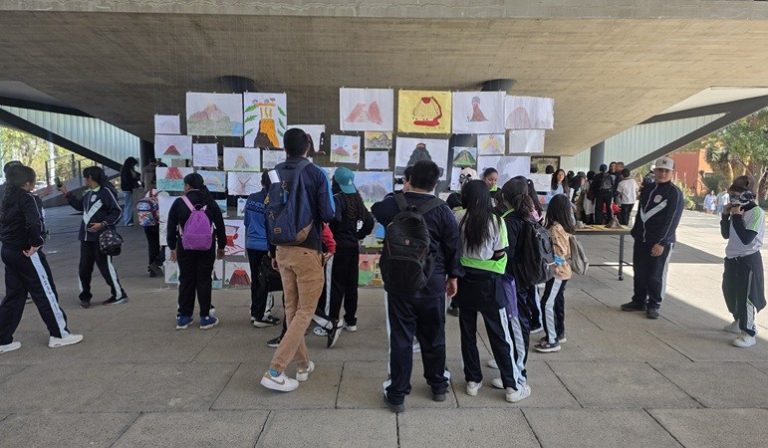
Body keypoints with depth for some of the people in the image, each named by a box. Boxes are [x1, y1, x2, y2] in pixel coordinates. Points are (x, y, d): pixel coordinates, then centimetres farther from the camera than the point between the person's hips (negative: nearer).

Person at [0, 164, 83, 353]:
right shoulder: (28, 198, -15)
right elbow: (34, 223, -30)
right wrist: (36, 243, -19)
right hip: (27, 253, -8)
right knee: (46, 292, 1)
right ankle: (59, 334, 9)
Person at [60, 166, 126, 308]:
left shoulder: (106, 191, -9)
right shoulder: (87, 193, 14)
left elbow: (117, 212, -13)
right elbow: (80, 206, 33)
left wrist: (103, 224, -21)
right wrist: (67, 194, 31)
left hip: (101, 237, -8)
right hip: (86, 236, 8)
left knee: (106, 266, -4)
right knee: (84, 268, 9)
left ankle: (119, 295, 6)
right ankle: (85, 296, 21)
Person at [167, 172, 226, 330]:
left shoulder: (179, 203, -4)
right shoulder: (210, 203, 0)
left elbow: (171, 227, 0)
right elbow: (220, 226, 3)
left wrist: (172, 247, 10)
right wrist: (221, 246, 12)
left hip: (185, 248, 0)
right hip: (207, 248, 0)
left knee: (186, 281, 9)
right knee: (204, 280, 5)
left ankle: (183, 317, 15)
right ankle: (205, 317, 8)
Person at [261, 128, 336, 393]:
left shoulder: (274, 174, 5)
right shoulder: (316, 174, -9)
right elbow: (328, 215, -13)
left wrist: (272, 252, 15)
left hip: (283, 250, 5)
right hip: (308, 251, -5)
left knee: (291, 309, 15)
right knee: (305, 311, 3)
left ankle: (303, 365, 26)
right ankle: (275, 371, -4)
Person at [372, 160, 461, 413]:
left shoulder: (392, 204, -3)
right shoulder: (442, 211, -5)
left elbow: (375, 211, 21)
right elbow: (453, 247, -1)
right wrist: (453, 277, 11)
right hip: (433, 283, 0)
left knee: (401, 338, 5)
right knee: (433, 336, 15)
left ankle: (397, 394, 11)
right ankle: (438, 387, 30)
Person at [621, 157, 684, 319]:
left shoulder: (675, 193, -7)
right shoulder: (647, 190, 14)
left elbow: (672, 220, -14)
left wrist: (661, 243, -19)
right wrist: (635, 233, 14)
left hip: (660, 242, -6)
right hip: (641, 240, 6)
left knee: (655, 276, 0)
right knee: (639, 272, 11)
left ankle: (653, 306, 15)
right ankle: (639, 301, 24)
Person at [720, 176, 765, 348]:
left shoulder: (756, 212, -17)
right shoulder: (737, 210, 5)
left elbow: (746, 238, -24)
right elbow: (726, 234, 11)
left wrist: (737, 217, -21)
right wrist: (726, 215, -1)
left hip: (748, 261, -8)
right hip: (732, 259, 8)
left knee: (746, 296, -4)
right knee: (730, 292, 20)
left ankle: (748, 333, 5)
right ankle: (740, 322, 39)